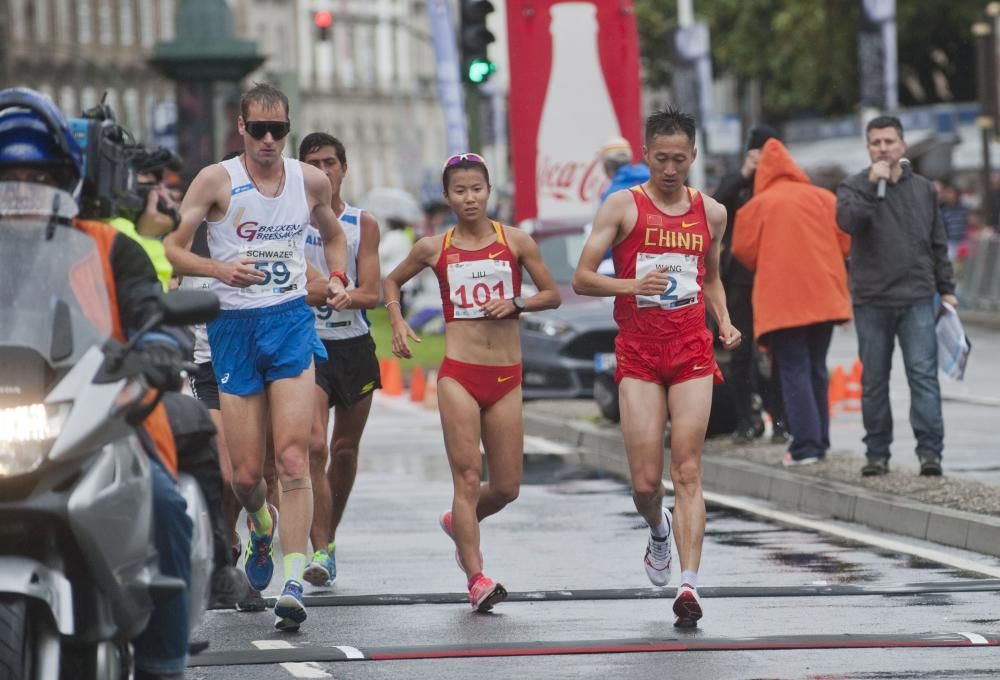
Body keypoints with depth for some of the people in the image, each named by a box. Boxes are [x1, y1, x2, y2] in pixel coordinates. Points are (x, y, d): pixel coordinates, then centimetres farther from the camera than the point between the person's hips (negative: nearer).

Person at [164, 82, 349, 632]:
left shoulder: (310, 181, 6)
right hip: (233, 328, -1)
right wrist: (218, 269, -21)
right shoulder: (217, 180, -4)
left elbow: (333, 234, 26)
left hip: (291, 322, 1)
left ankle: (293, 583, -18)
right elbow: (172, 248, -3)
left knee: (292, 458, -14)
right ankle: (261, 526, 38)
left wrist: (337, 279, 7)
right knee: (245, 474, 3)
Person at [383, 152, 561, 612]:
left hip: (506, 378, 2)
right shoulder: (434, 248, 4)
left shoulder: (516, 242, 3)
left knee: (507, 488, 6)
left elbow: (552, 294, 9)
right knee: (468, 477, -11)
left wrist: (515, 305, -9)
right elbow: (392, 281, 21)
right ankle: (476, 579, -11)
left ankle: (459, 523, 37)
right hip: (459, 374, -2)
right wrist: (397, 321, 4)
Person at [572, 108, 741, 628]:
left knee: (688, 472, -8)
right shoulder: (623, 207, -1)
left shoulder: (711, 212, 10)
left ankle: (689, 582, -11)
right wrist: (633, 285, -20)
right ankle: (659, 531, 31)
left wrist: (724, 322, 8)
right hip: (638, 356, -1)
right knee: (645, 480, -4)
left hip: (692, 354, 2)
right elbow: (582, 278, -4)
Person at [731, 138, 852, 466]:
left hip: (781, 299, -4)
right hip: (823, 295, 4)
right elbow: (846, 241, 4)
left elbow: (743, 250, -1)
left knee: (794, 370, -2)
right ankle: (819, 441, 17)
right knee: (816, 367, 16)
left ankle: (805, 445, -11)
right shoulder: (823, 198, 3)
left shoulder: (759, 205, -5)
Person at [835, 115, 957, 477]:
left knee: (923, 374, -9)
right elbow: (847, 220, -19)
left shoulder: (923, 189, 11)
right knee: (874, 380, 5)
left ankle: (930, 450, -12)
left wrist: (946, 288, 13)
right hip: (871, 301, -1)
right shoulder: (855, 187, 2)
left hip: (917, 298, 1)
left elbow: (938, 243, 16)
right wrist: (872, 185, -22)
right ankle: (877, 452, 12)